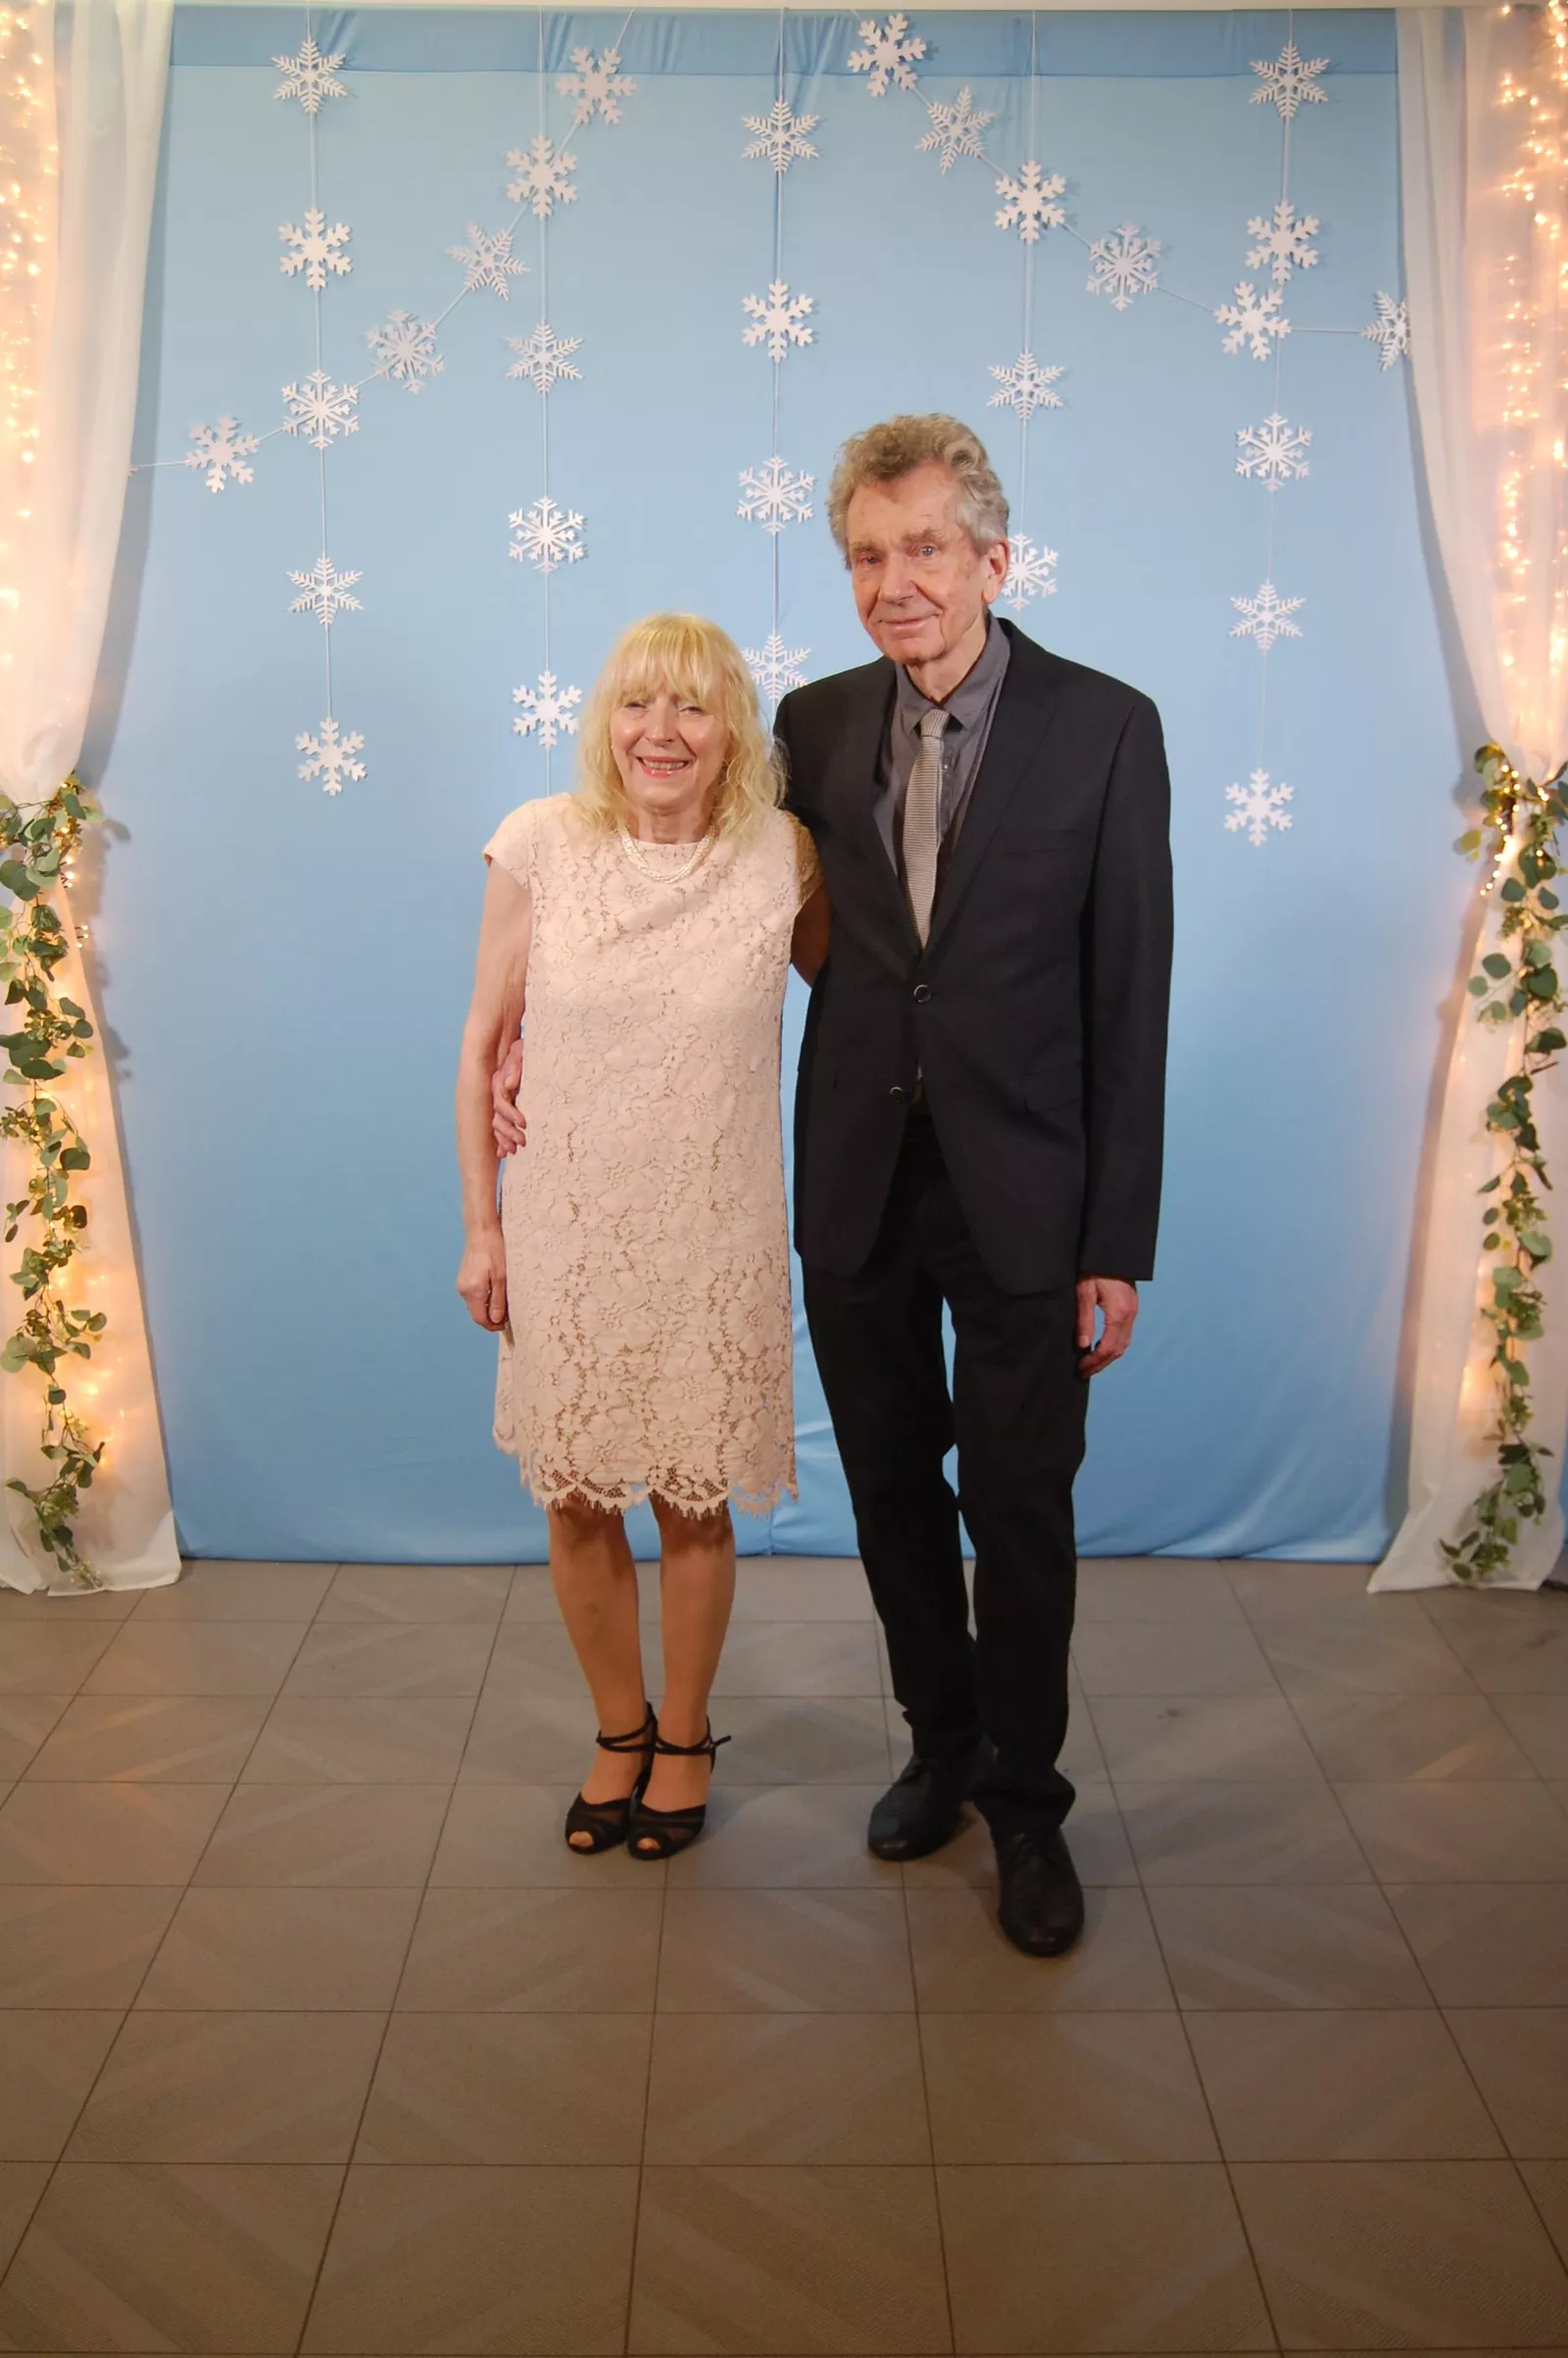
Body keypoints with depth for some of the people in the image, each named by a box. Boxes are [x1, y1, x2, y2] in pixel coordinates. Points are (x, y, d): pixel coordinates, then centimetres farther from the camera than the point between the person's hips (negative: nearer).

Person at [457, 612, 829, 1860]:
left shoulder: (782, 855, -8)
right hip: (568, 1229, 1)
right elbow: (483, 1045, 0)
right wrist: (481, 1224, 1)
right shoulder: (543, 844, -7)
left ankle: (686, 1737, 36)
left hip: (713, 1236, -1)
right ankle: (621, 1730, 37)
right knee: (577, 1499, 12)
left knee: (693, 1502, 12)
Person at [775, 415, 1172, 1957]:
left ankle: (1025, 1804, 28)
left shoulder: (1105, 728, -7)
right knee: (894, 1493, 16)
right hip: (859, 1187, 3)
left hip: (1022, 1194, -3)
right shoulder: (816, 725, 3)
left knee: (1020, 1515, 8)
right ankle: (940, 1743, 39)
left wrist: (1119, 1245, -9)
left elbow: (1129, 1000, -7)